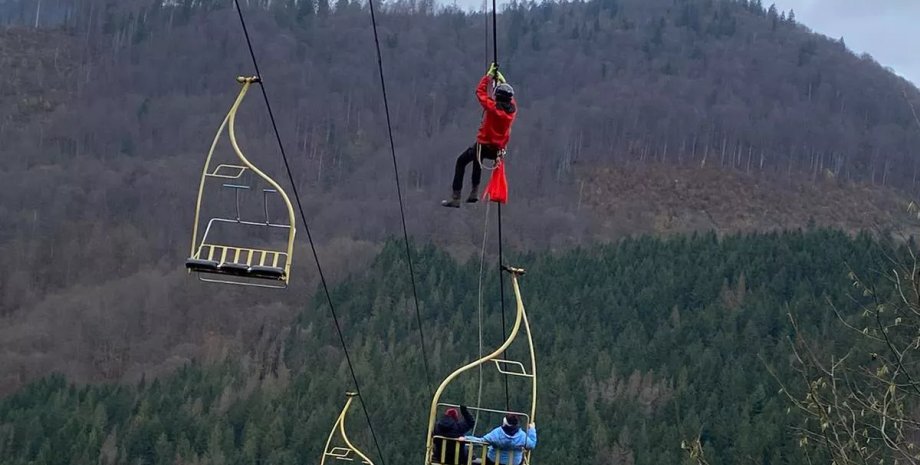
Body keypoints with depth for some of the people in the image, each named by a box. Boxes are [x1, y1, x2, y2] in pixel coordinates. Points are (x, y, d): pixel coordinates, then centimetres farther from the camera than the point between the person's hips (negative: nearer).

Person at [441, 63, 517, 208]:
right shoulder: (513, 108, -6)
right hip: (499, 149, 6)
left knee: (461, 162, 13)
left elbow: (480, 92, -9)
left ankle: (455, 198, 7)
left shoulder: (493, 107, -21)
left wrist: (489, 75, 2)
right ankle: (474, 192, 33)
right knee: (477, 158, 37)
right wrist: (502, 80, 23)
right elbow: (509, 96, 17)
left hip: (485, 145, -6)